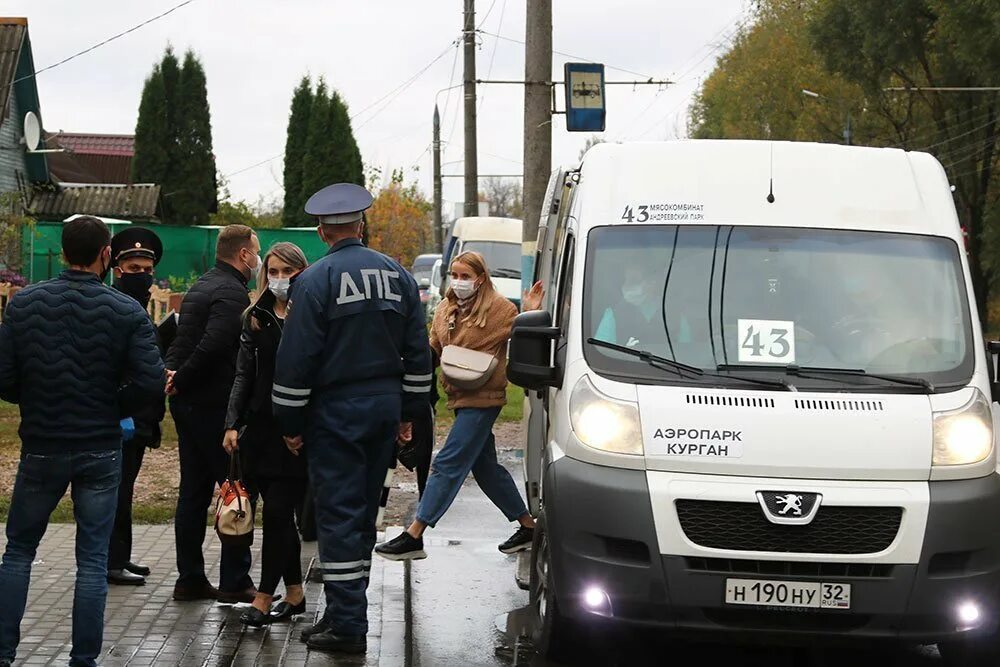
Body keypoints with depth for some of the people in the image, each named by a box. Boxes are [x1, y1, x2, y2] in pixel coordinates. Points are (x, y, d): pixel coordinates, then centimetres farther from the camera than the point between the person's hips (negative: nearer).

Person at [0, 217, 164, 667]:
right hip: (101, 451, -1)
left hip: (41, 448, 1)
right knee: (92, 560, 7)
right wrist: (113, 408, 5)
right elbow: (151, 381, -13)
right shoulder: (127, 312, -8)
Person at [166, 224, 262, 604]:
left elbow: (176, 336, 16)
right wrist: (181, 379, -15)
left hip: (186, 402, 10)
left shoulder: (203, 286, 17)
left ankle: (190, 579, 16)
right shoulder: (232, 293, -15)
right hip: (213, 404, -10)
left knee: (194, 491, 12)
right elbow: (213, 345, -26)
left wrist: (175, 373, 1)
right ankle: (234, 583, -2)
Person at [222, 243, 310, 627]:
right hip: (261, 425, 5)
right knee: (280, 513, 9)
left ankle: (264, 598, -1)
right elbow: (244, 374, 11)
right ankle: (294, 593, 19)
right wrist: (233, 423, 2)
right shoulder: (256, 318, 11)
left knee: (277, 511, -7)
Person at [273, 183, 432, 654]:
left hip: (336, 411, -6)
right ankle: (348, 608, 24)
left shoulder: (315, 280, -11)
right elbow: (418, 352, 12)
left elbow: (296, 359, -12)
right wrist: (408, 412, 19)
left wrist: (290, 422, -4)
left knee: (338, 514, -3)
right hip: (385, 406, 6)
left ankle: (347, 624, -5)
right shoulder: (397, 275, 7)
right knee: (364, 510, 15)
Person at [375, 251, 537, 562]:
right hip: (460, 397, 8)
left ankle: (414, 536, -11)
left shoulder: (499, 308, -6)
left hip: (483, 398, -8)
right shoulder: (445, 309, 14)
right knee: (486, 467, 14)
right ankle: (527, 525, 27)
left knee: (447, 465, -10)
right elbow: (433, 349, 18)